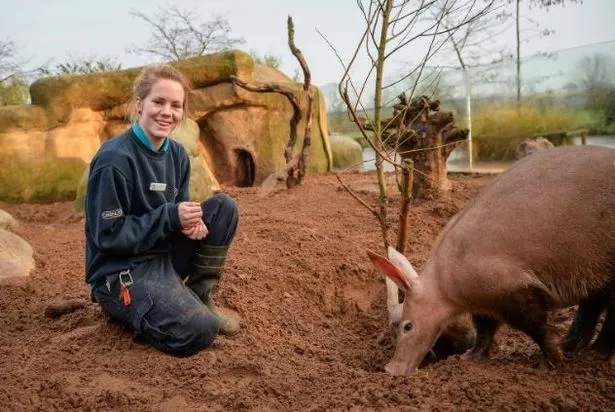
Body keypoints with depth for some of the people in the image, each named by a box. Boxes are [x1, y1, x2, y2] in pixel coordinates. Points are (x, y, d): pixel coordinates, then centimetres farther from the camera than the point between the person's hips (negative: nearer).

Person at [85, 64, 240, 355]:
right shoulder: (113, 160, -21)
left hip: (165, 254, 8)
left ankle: (200, 298, 2)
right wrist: (171, 217, -23)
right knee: (199, 330, -27)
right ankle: (124, 305, 1)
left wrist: (191, 222, -15)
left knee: (224, 206, -6)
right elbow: (108, 236, -19)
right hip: (121, 271, -8)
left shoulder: (177, 154, 2)